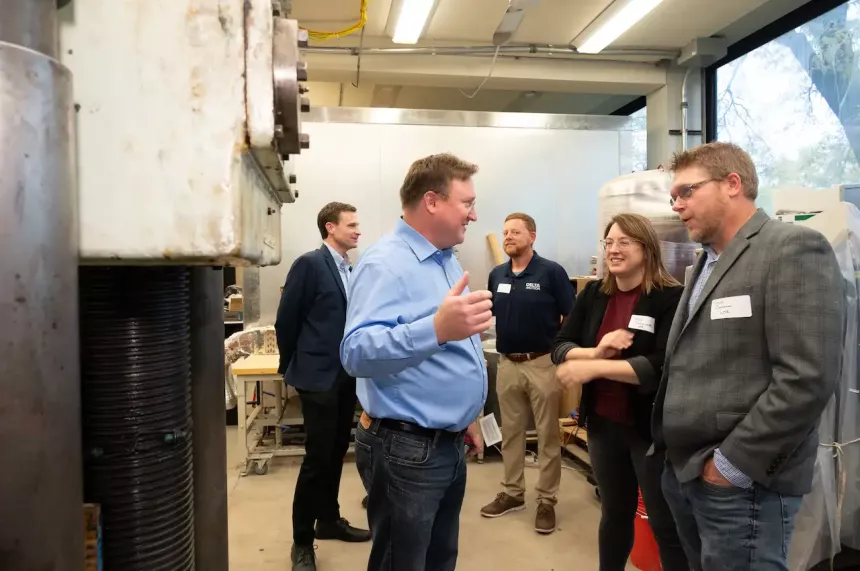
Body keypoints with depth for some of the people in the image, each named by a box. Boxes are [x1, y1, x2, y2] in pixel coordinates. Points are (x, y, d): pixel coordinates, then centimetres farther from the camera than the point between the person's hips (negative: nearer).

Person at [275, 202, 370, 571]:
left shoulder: (348, 270, 10)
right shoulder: (309, 264, -13)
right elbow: (286, 320, -10)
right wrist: (290, 367, 0)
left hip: (346, 376, 7)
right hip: (318, 377, -7)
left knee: (337, 453, 16)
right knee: (318, 458, -2)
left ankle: (329, 520, 32)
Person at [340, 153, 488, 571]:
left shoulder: (447, 260, 10)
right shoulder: (386, 264, -19)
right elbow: (357, 352, -34)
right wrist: (437, 329, -48)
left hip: (449, 444, 9)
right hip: (406, 450, -9)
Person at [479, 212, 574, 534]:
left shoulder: (551, 272, -8)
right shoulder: (497, 275, 7)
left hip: (543, 363, -5)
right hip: (507, 364, 5)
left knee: (547, 435, 5)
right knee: (510, 432, 14)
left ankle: (547, 500, 17)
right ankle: (513, 493, 28)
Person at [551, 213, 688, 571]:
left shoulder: (670, 298, -13)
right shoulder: (593, 294, 4)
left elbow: (664, 365, -25)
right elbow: (560, 347, 0)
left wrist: (595, 367, -25)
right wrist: (596, 351, -19)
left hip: (652, 428, -5)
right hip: (602, 423, 6)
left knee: (667, 525, 8)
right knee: (614, 513, 23)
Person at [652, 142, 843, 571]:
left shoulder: (793, 249, -12)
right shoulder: (706, 263, 14)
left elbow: (807, 379, -21)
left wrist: (733, 463, -17)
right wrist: (677, 454, 9)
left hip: (741, 483, -8)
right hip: (684, 469, 8)